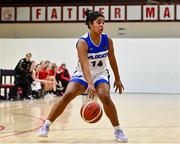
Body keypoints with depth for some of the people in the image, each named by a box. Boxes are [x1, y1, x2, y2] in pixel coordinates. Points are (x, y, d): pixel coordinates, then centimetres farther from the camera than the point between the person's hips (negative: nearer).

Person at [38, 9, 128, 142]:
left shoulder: (107, 40, -12)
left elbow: (112, 60, 3)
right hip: (83, 75, -2)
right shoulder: (82, 42, -24)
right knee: (67, 95, -19)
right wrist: (90, 84, -49)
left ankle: (118, 130, -7)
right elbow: (84, 65, -36)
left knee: (105, 97, -23)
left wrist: (117, 79, 10)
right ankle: (46, 125, -9)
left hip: (100, 74, 2)